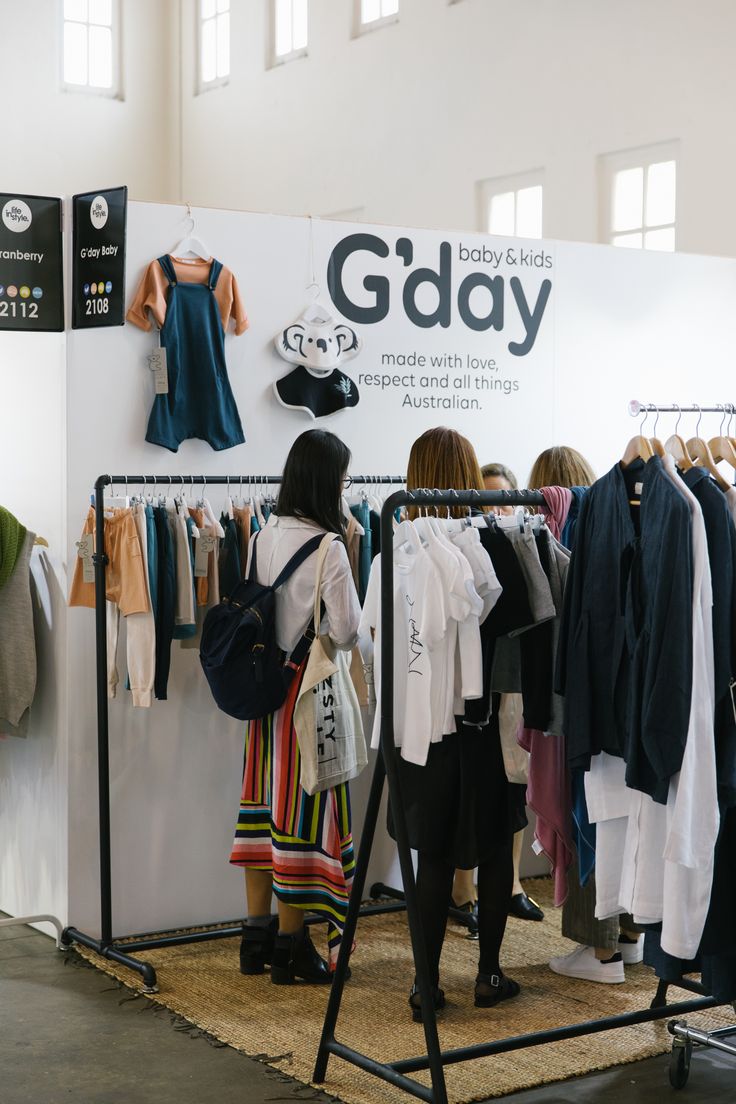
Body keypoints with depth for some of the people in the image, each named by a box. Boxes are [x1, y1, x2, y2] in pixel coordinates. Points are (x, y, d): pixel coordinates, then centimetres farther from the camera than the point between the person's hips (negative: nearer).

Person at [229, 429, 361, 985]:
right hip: (310, 689, -7)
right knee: (304, 808, 2)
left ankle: (257, 938, 23)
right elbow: (347, 631, -14)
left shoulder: (261, 539, 4)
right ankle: (290, 942, 12)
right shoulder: (327, 546, -16)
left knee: (267, 804, 13)